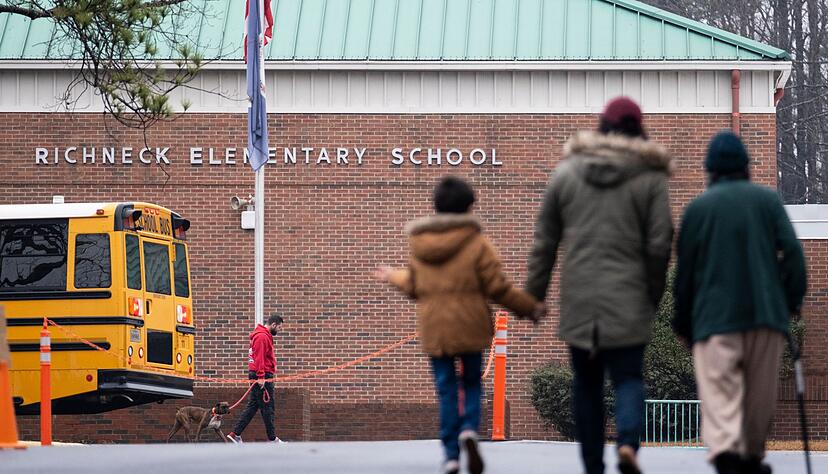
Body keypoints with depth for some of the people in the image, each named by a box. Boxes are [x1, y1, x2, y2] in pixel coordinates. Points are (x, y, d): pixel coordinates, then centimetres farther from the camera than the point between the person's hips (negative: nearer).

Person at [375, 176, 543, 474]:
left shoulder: (419, 245, 4)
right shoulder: (477, 243, -8)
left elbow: (413, 287, 13)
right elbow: (497, 288, -8)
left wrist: (393, 277, 34)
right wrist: (529, 307, 4)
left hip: (433, 328, 2)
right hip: (469, 326, -2)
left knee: (446, 389, 7)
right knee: (472, 382, 13)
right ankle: (469, 429, -15)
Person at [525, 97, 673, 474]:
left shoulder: (566, 172, 6)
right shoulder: (650, 177, -1)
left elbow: (544, 241, 7)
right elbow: (659, 245, -3)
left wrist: (534, 294, 13)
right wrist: (653, 295, 8)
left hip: (578, 301, 2)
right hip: (628, 300, -2)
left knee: (586, 383, 11)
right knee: (628, 376, 3)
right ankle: (628, 442, -24)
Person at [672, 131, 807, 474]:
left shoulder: (698, 207, 5)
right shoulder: (768, 200, 7)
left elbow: (685, 269, 8)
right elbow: (792, 251, -2)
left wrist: (683, 323, 17)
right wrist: (793, 300, 7)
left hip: (715, 317, -2)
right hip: (766, 313, 2)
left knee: (719, 392, -11)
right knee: (760, 394, 14)